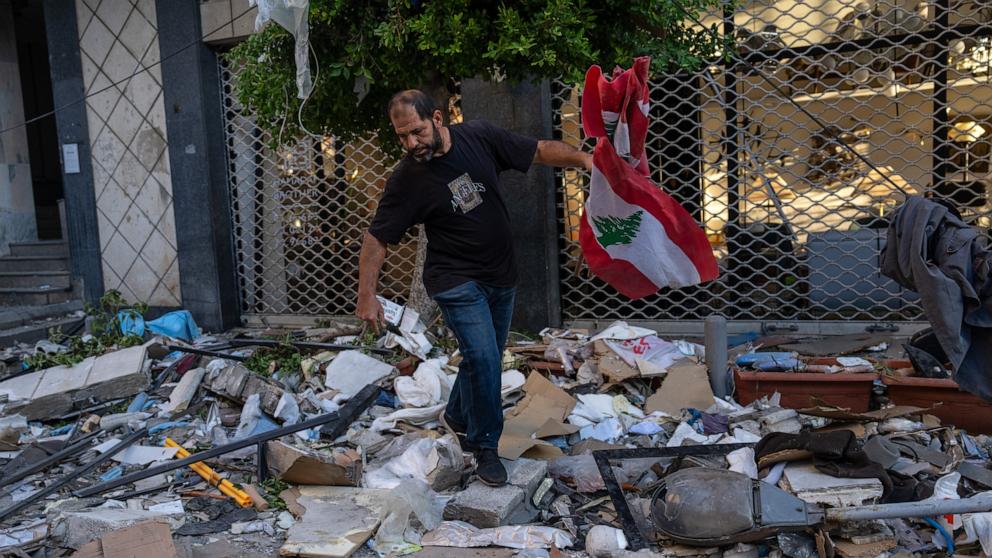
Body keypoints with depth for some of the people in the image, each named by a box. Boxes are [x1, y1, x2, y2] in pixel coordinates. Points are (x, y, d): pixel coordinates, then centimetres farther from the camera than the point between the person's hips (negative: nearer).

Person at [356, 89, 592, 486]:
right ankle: (485, 447, 4)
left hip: (501, 276, 5)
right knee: (483, 358, -17)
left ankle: (456, 416, 42)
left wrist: (583, 159, -18)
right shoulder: (406, 181, -15)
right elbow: (376, 238, -10)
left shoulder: (479, 137, -7)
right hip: (457, 283, -5)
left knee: (485, 358, 16)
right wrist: (367, 296, -17)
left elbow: (541, 151, -2)